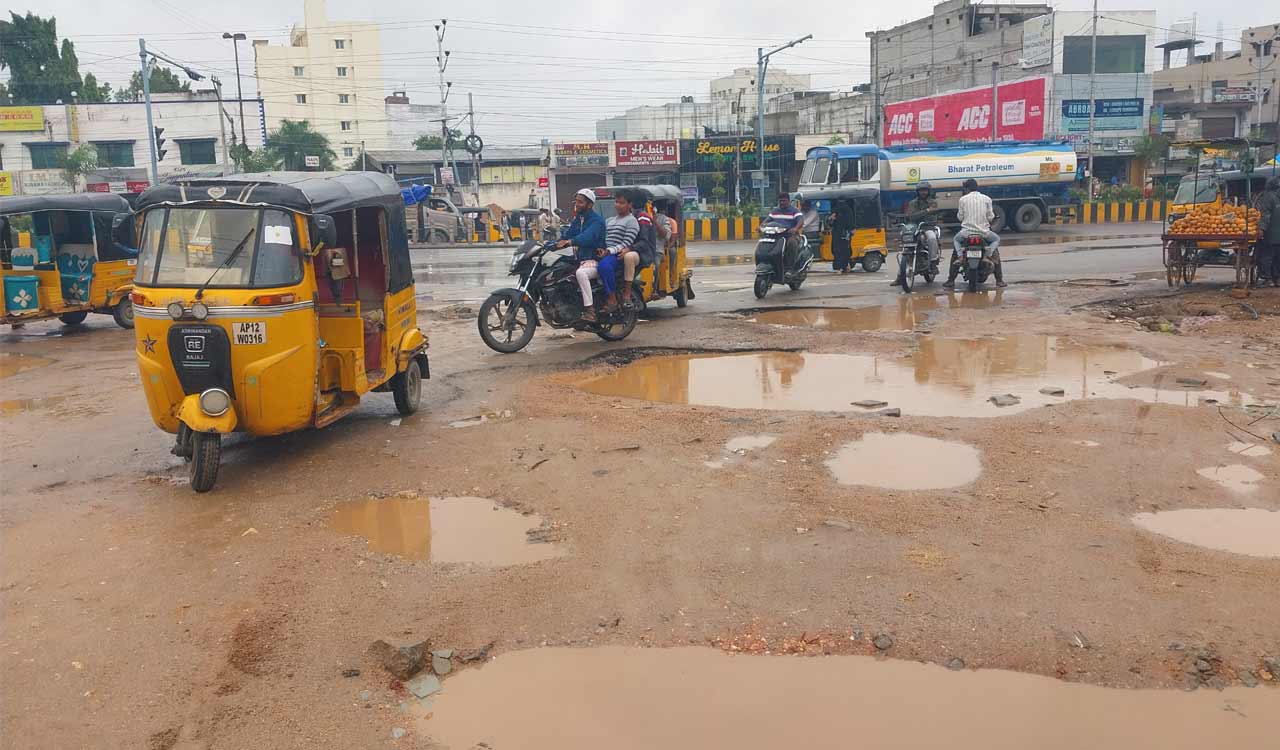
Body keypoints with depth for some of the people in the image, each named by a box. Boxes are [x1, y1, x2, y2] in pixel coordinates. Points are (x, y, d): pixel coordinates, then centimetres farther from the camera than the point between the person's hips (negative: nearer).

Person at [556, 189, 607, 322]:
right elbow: (566, 234, 10)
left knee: (580, 273, -38)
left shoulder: (596, 220, -11)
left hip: (594, 261, -9)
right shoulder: (576, 219, 18)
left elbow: (588, 236, -30)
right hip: (578, 260, 9)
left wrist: (570, 242, -47)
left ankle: (590, 311, -37)